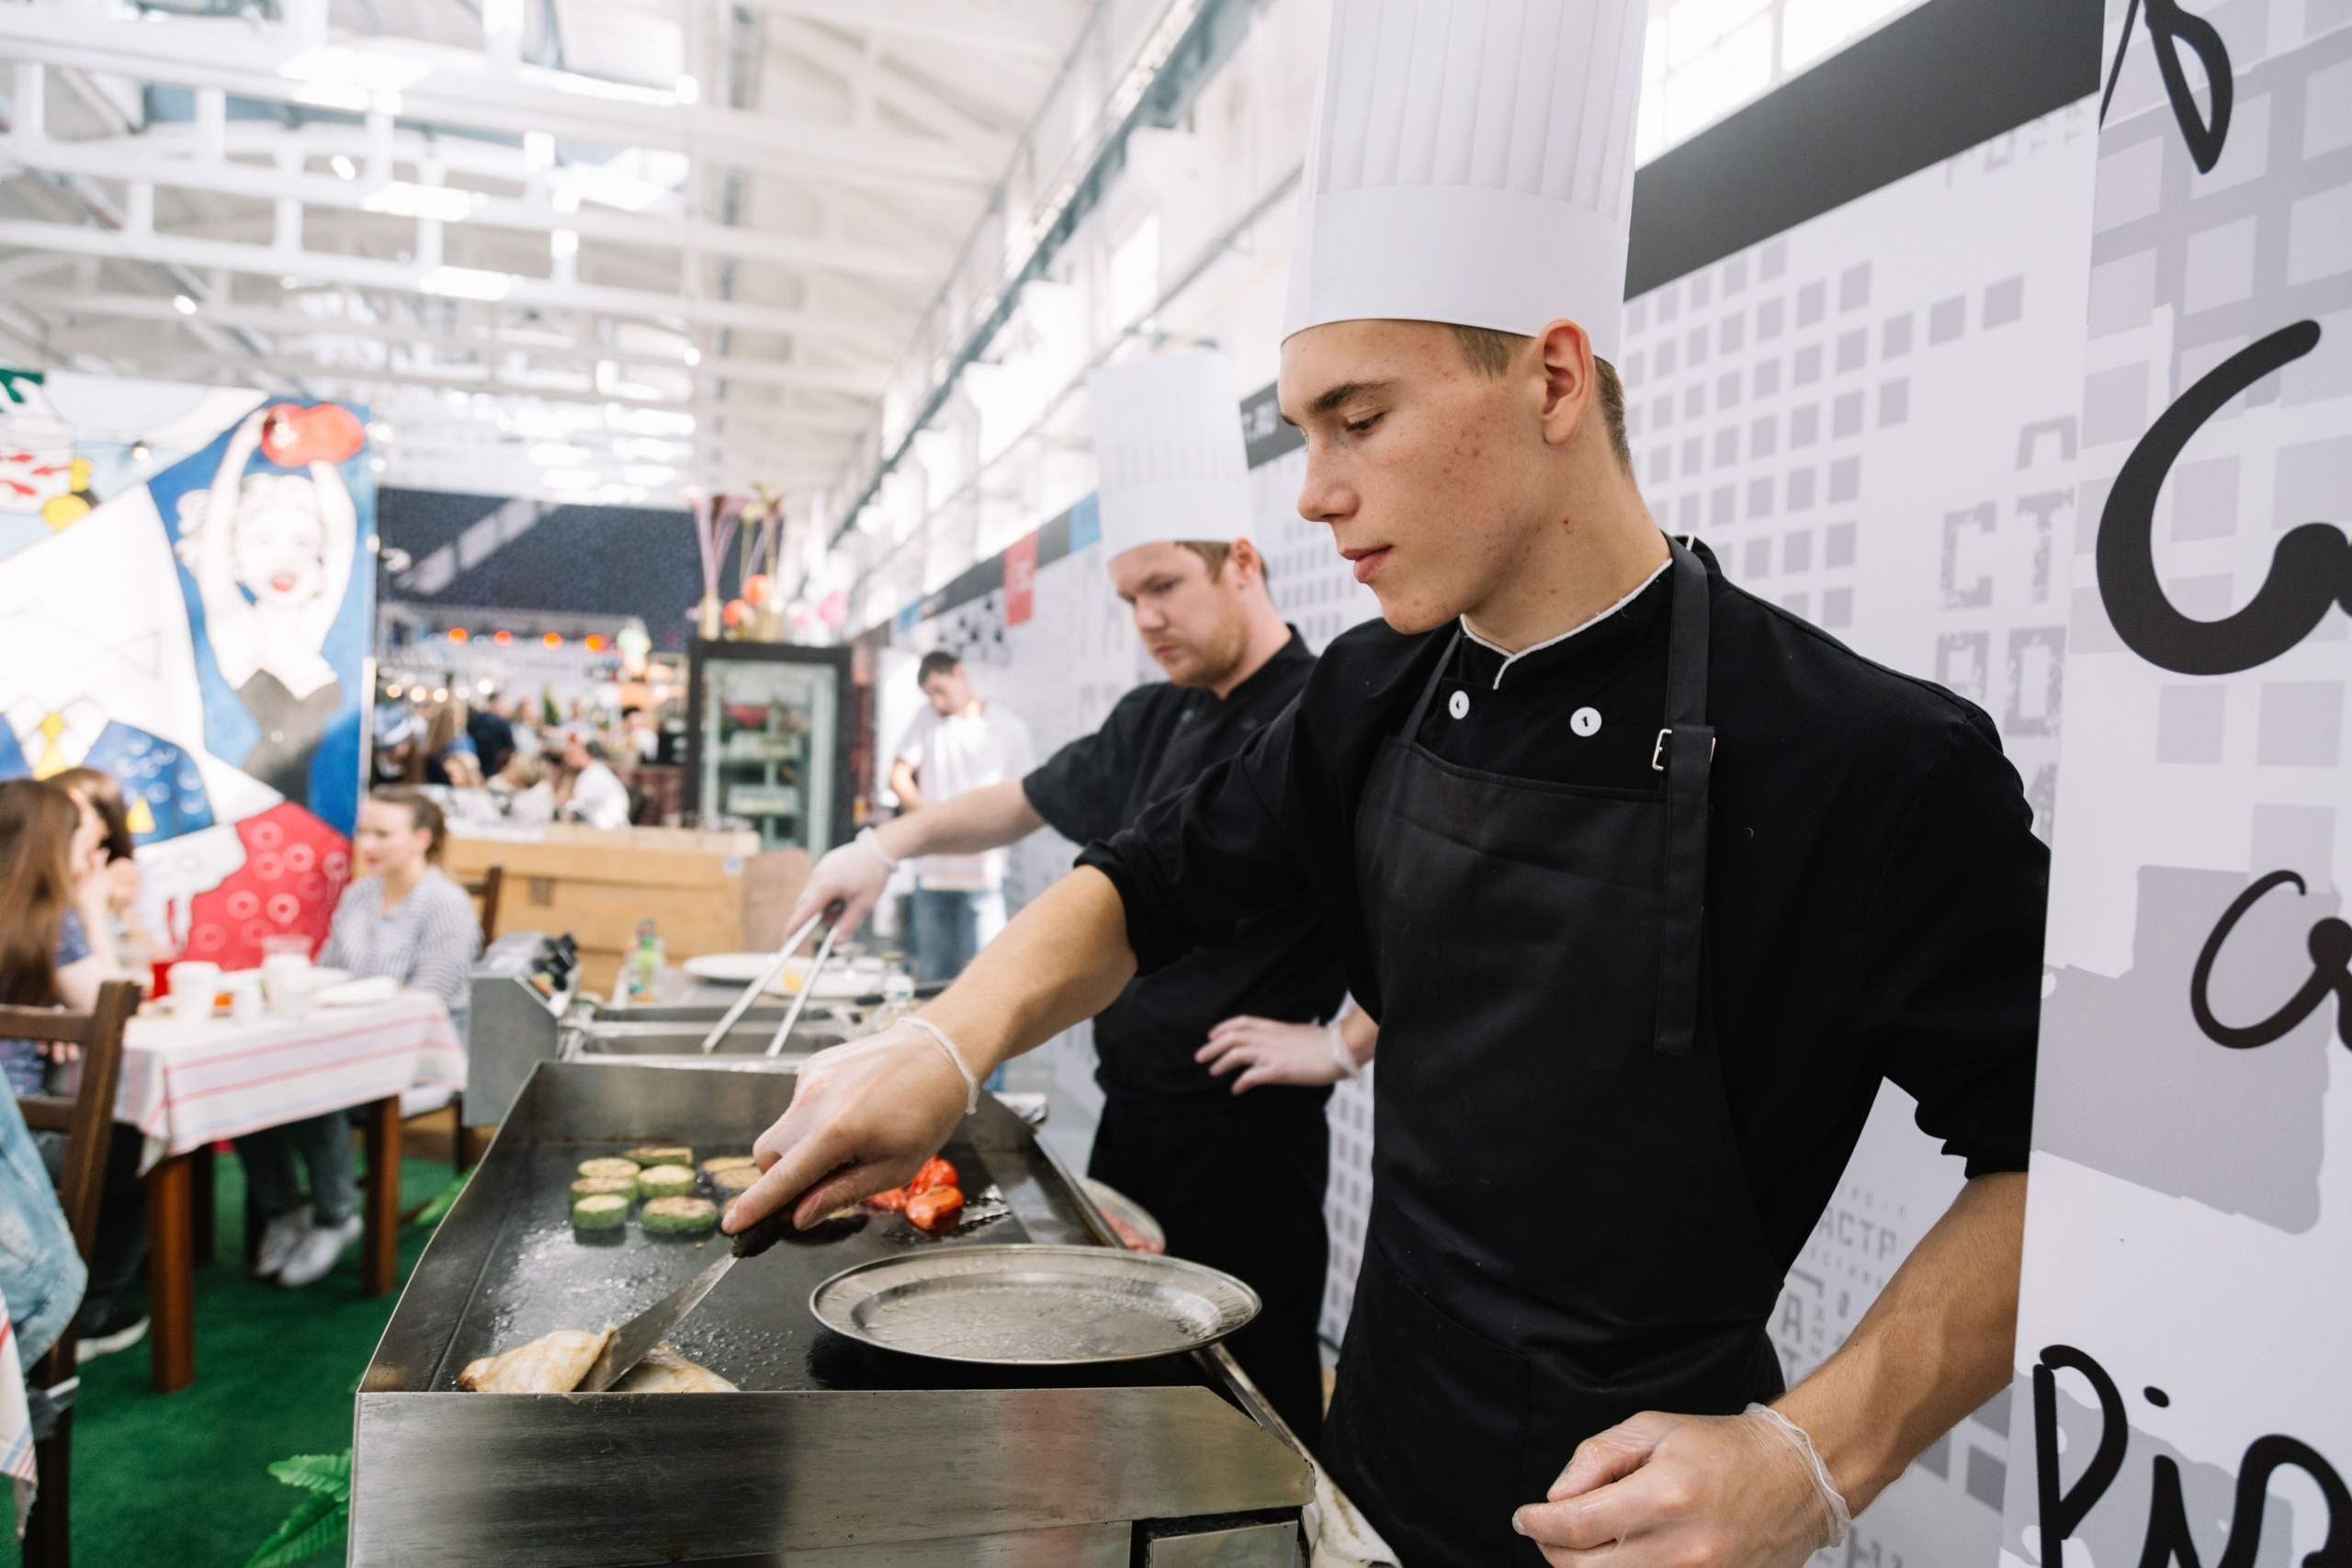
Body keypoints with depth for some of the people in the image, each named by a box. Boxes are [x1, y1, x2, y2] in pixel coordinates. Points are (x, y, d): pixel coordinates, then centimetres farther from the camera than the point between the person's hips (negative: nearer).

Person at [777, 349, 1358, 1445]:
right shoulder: (1154, 724, 10)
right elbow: (1022, 805, 23)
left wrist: (1338, 1042, -19)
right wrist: (894, 841, 9)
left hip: (1244, 1135, -8)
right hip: (1132, 1116, 8)